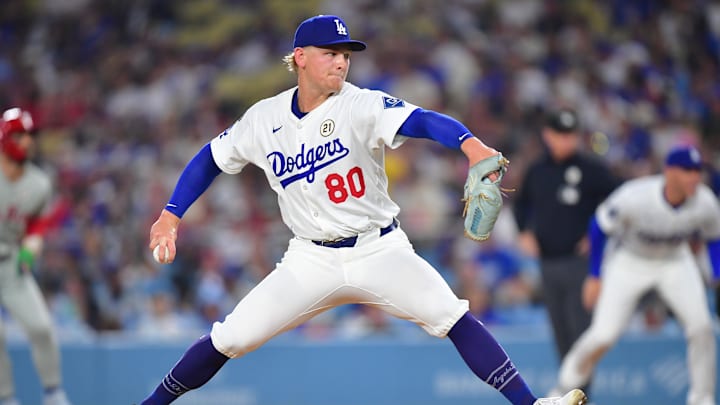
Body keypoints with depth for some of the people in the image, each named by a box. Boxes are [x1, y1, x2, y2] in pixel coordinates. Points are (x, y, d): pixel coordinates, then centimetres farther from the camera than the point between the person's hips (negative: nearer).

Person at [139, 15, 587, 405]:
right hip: (311, 259, 2)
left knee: (452, 317, -21)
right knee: (229, 339, -6)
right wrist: (171, 216, 3)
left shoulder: (361, 106, -13)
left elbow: (420, 120, -32)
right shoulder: (264, 119, -1)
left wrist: (470, 143, -51)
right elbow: (211, 159, 13)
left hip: (380, 250, -2)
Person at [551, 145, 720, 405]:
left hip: (675, 261, 3)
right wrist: (594, 277, -10)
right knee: (603, 336, -11)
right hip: (628, 261, -3)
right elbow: (599, 227, -15)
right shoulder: (634, 196, -33)